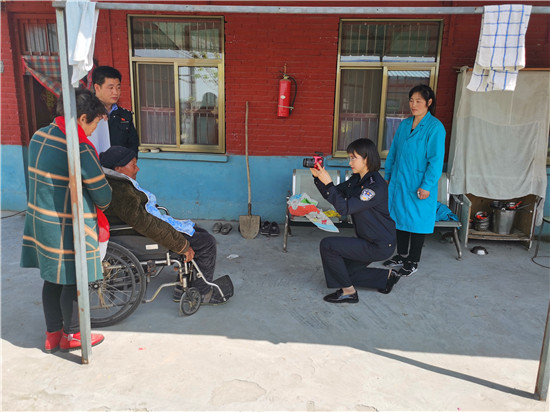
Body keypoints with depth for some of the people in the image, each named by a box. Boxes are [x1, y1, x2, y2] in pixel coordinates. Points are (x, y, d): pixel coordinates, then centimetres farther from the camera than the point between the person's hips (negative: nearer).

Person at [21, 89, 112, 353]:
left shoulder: (39, 136, 5)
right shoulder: (80, 148, -21)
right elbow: (101, 191, -13)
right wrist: (103, 205, 9)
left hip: (40, 220, 8)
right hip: (67, 227, -8)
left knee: (53, 278, 18)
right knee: (73, 281, 8)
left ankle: (53, 333, 32)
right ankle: (71, 335, 24)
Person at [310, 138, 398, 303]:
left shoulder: (376, 185, -25)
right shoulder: (356, 180, 4)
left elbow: (345, 208, -30)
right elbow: (333, 195, 8)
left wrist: (328, 183, -30)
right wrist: (318, 177, -7)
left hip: (380, 246, -10)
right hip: (368, 240, 10)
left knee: (327, 245, -17)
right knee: (345, 272, 16)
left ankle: (348, 291, -4)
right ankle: (386, 277, 27)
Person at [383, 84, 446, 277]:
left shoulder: (435, 127, -11)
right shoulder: (404, 124, 8)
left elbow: (436, 159, -15)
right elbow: (393, 151, 15)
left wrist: (426, 186, -19)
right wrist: (388, 176, 13)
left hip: (418, 186, -6)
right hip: (399, 182, 6)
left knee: (417, 221, 4)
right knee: (400, 217, 14)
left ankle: (413, 261, 19)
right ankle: (402, 255, 30)